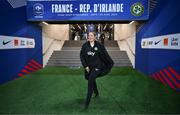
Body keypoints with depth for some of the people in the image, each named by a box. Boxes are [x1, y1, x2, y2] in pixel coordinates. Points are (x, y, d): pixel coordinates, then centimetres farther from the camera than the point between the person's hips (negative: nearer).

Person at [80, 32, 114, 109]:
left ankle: (87, 102, -10)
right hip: (89, 67, 4)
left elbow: (106, 55, 2)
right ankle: (96, 93, 50)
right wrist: (85, 66, -7)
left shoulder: (99, 45, -7)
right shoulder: (85, 45, -3)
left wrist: (111, 63, 11)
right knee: (92, 81, 20)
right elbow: (82, 56, 1)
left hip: (97, 66, -4)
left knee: (90, 81, -18)